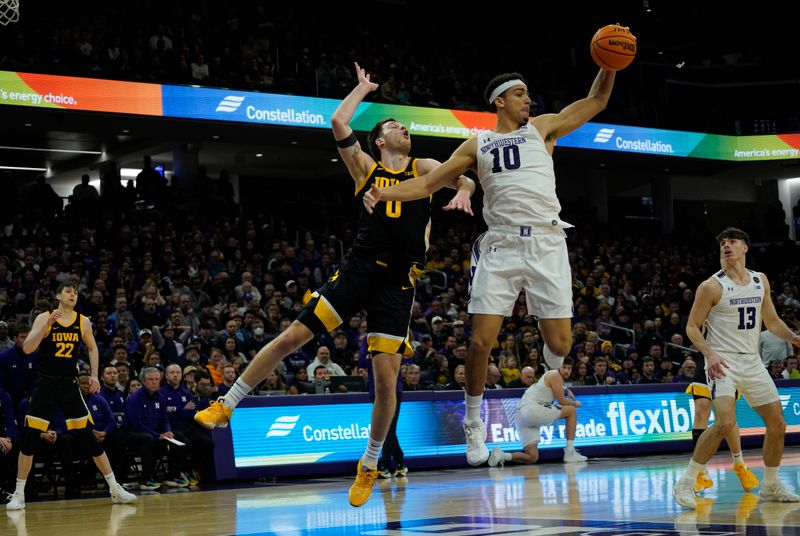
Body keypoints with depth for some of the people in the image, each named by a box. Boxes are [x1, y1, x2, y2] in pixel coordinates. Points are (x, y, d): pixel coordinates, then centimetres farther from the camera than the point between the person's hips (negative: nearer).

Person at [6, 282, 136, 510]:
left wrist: (94, 375, 5)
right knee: (29, 438, -7)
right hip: (45, 385, -2)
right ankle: (18, 494, 4)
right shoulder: (44, 318, -6)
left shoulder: (83, 322, 3)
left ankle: (115, 489, 7)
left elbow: (92, 348, 18)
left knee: (89, 438, 1)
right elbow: (27, 349, -17)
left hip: (70, 385, 2)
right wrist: (47, 325, -26)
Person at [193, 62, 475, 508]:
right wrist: (364, 88, 15)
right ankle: (226, 405, 7)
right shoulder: (366, 167, 11)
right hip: (359, 270, 0)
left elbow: (466, 179, 0)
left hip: (399, 284, 0)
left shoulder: (423, 168, 13)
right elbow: (339, 122, 1)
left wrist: (463, 191, -23)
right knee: (292, 337, -6)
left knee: (387, 377, -5)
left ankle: (370, 464, 14)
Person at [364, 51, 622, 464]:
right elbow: (428, 183, 10)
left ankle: (550, 375, 34)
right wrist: (384, 193, -5)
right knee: (481, 341, -8)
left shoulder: (542, 128, 13)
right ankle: (473, 423, 11)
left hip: (546, 245, 0)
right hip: (500, 247, 0)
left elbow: (596, 100, 10)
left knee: (560, 344, -4)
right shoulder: (477, 145, 14)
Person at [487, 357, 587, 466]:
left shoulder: (550, 376, 24)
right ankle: (570, 453, -1)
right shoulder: (555, 375, -4)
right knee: (572, 410, 0)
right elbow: (562, 401, -7)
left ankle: (501, 456, -7)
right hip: (532, 409, -10)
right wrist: (575, 403, 12)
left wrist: (566, 391, 27)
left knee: (532, 458, 8)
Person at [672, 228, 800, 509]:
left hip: (753, 362, 6)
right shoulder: (712, 286, -8)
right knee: (725, 422, -25)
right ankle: (685, 483, -15)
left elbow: (771, 320, 19)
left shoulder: (760, 281, 9)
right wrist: (709, 354, -22)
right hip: (723, 362, -6)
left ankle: (771, 486, 25)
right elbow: (692, 326, -7)